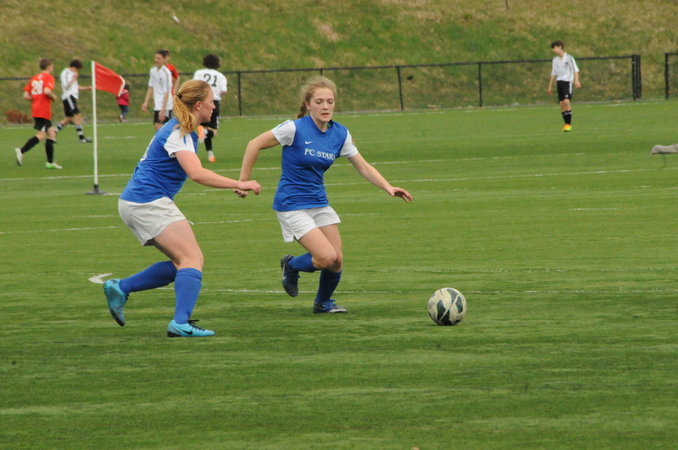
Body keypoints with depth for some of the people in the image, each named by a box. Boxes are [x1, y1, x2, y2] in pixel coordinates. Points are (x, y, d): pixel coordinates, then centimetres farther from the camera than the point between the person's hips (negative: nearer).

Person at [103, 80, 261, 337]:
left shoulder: (183, 131, 15)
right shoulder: (177, 134, -16)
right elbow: (197, 173, -29)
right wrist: (238, 185, -27)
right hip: (148, 202, -10)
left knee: (180, 264, 9)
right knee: (193, 259, -14)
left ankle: (120, 288, 7)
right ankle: (181, 323, -25)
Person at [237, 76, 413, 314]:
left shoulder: (340, 134, 0)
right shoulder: (295, 128, -17)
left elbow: (364, 167, 5)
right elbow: (254, 145, -10)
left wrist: (388, 188, -9)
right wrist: (243, 182, -8)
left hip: (319, 203, 6)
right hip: (292, 205, -6)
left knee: (337, 261, 0)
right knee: (327, 257, -17)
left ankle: (323, 302, 29)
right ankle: (291, 266, 15)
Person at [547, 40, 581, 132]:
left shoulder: (569, 58, -3)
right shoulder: (555, 60, 15)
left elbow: (575, 70, -5)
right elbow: (553, 74, 22)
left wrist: (576, 81, -17)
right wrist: (550, 86, 21)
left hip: (567, 81, -6)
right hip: (559, 82, 6)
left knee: (566, 101, -20)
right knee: (561, 103, -1)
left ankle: (569, 124, -18)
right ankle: (566, 124, 5)